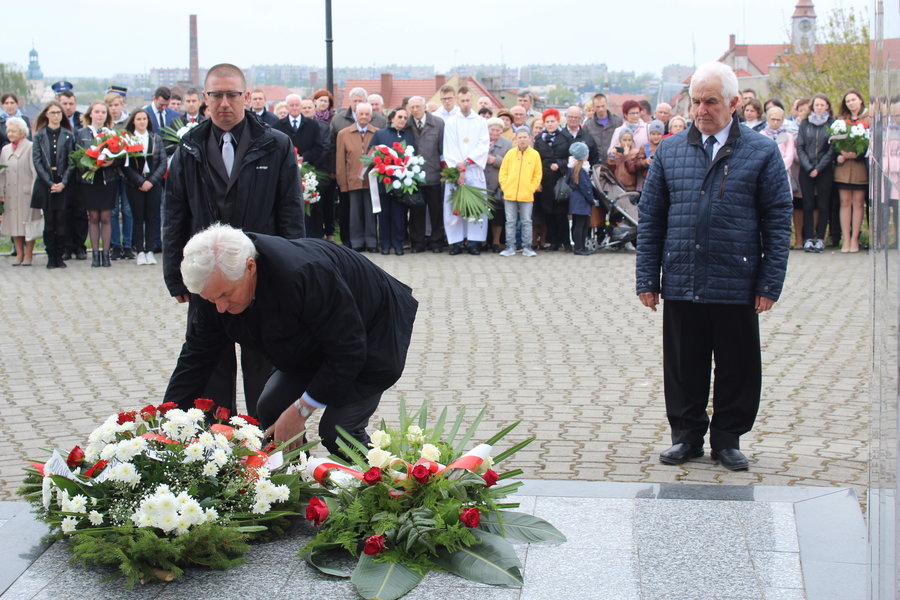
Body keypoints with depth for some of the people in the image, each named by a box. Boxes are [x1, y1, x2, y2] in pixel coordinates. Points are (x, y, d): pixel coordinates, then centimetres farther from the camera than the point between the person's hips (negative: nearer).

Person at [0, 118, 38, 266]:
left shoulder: (30, 148, -5)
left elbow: (35, 171, -8)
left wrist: (34, 191, -13)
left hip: (26, 193, -6)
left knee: (27, 224, -1)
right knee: (13, 224, 7)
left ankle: (28, 255, 7)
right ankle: (19, 254, 15)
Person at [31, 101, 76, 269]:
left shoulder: (68, 136, 5)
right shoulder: (40, 136, 5)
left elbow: (72, 161, 1)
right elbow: (37, 161, -1)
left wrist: (63, 183, -11)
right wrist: (50, 183, -10)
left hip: (63, 184, 0)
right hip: (45, 184, 0)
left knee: (61, 221, -2)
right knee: (49, 221, 2)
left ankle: (59, 256, 5)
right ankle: (51, 257, 6)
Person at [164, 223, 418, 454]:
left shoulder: (305, 275, -42)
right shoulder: (216, 284, -19)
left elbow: (348, 352, -32)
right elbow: (196, 356, -7)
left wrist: (300, 410, -27)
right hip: (313, 347, 7)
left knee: (337, 431, -19)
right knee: (270, 409, -6)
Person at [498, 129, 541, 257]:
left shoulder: (535, 155, 2)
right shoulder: (510, 154, 3)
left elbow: (538, 175, 4)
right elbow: (503, 173, 6)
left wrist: (531, 188, -4)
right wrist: (505, 187, -3)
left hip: (527, 196, -1)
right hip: (510, 194, 1)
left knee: (526, 222, 3)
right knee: (510, 221, 5)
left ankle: (527, 248, 9)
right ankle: (510, 247, 10)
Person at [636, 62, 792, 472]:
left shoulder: (762, 153, 1)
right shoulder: (669, 152, 8)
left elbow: (778, 222, 1)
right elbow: (650, 219, 10)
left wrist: (770, 284, -4)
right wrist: (647, 278, 5)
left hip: (737, 286, -2)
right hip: (681, 284, 2)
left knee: (737, 369, 7)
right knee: (683, 368, 9)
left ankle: (728, 439, 22)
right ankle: (687, 436, 24)